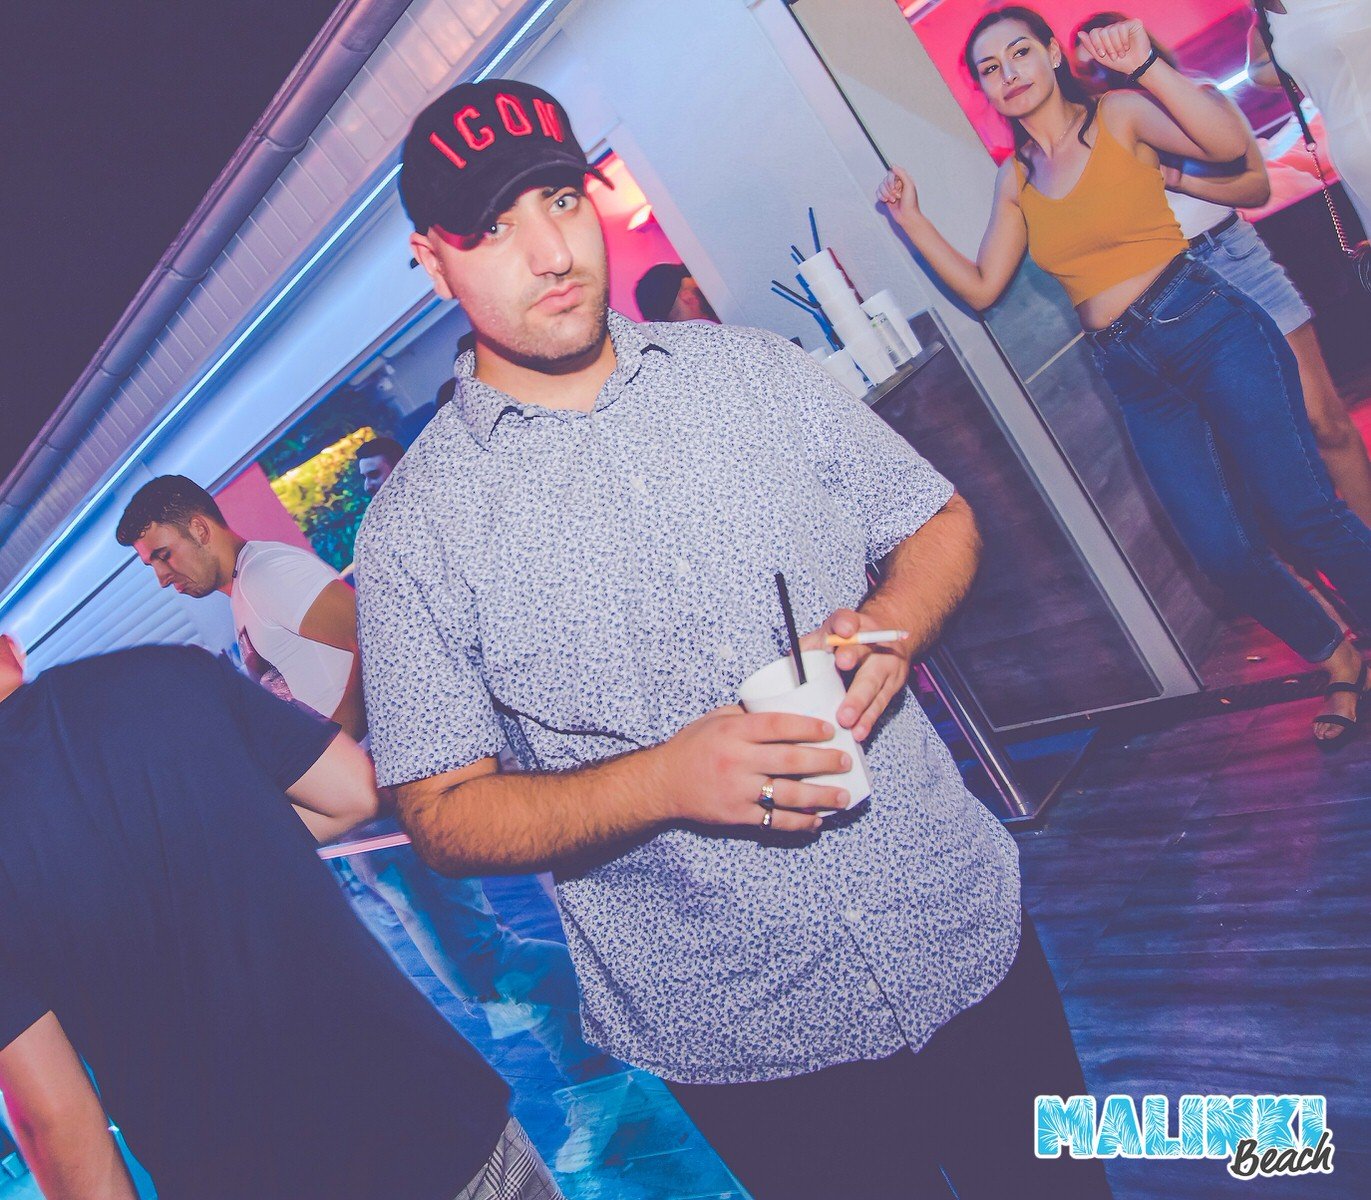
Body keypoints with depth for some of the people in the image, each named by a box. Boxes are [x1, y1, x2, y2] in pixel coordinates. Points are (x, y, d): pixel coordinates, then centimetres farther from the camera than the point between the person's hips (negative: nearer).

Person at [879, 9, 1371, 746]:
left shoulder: (1118, 117, 0)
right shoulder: (1014, 180, 13)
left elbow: (1231, 144, -16)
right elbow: (981, 288, 10)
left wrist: (1147, 68, -24)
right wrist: (912, 221, 4)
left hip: (1205, 326, -4)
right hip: (1135, 374, 4)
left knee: (1301, 513, -10)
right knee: (1223, 551, 2)